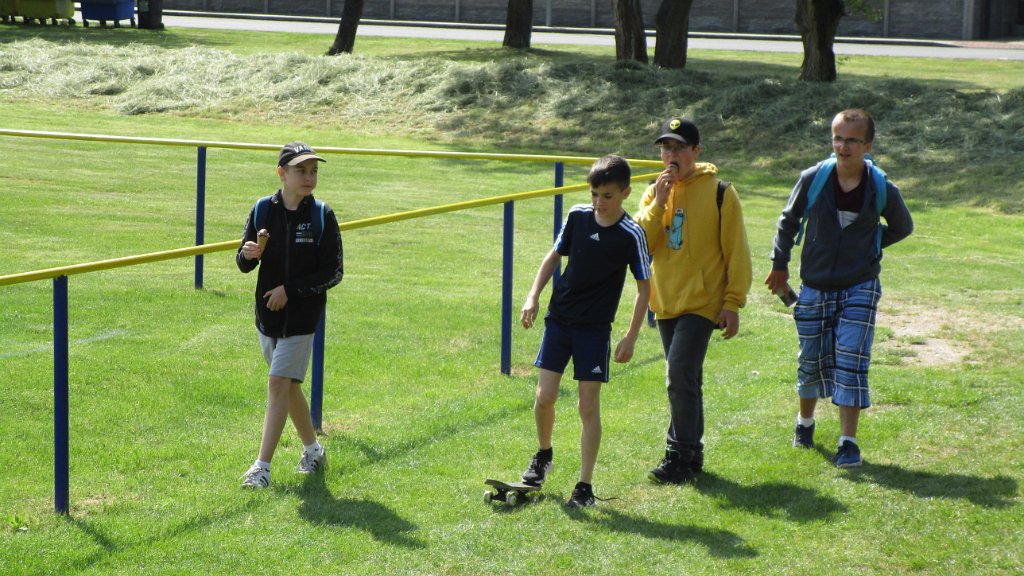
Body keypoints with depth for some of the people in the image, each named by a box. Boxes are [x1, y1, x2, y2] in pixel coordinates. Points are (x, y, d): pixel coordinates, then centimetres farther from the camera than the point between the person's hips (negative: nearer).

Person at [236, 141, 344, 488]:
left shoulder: (322, 216, -8)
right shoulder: (262, 210, 0)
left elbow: (334, 272, -7)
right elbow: (244, 265, 5)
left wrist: (291, 289, -15)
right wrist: (247, 255, -19)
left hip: (302, 314, -4)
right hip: (267, 313, 4)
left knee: (279, 384, -12)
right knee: (289, 385, 15)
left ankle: (263, 466, -12)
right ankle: (313, 450, 34)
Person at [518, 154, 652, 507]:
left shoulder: (631, 235, -11)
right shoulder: (577, 216, -1)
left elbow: (644, 287, -4)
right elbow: (555, 256, 12)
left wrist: (631, 338, -7)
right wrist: (533, 297, 2)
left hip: (595, 328, -3)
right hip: (559, 318, 3)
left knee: (589, 406, -3)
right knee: (545, 396, -1)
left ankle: (585, 486, 5)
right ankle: (543, 455, 28)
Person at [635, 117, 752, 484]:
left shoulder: (719, 193, -6)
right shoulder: (654, 192, 8)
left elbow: (737, 252, -5)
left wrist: (733, 303, -8)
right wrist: (658, 204, -13)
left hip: (702, 302, -6)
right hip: (666, 302, 6)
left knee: (680, 374, -16)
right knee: (683, 381, 12)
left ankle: (681, 456, -9)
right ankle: (691, 454, 21)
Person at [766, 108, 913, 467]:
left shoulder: (883, 191, -9)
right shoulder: (813, 179, -9)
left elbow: (902, 228, 12)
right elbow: (788, 221, 8)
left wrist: (869, 247, 5)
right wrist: (779, 264, 10)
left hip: (860, 289, -1)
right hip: (815, 287, 1)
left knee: (851, 362, -10)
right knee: (812, 361, 11)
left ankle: (848, 441, -6)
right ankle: (805, 422, 37)